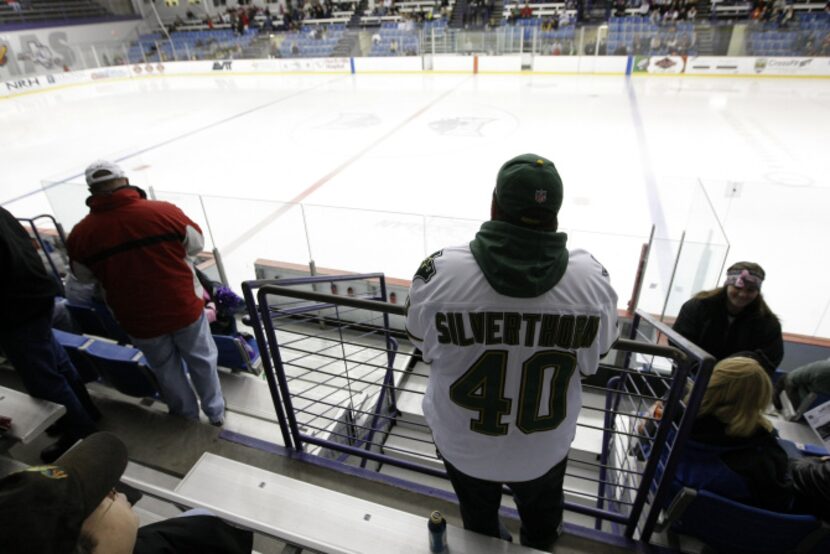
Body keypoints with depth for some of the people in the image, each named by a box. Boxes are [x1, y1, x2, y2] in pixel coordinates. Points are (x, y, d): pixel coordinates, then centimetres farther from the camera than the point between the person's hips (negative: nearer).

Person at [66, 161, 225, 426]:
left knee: (166, 367, 25)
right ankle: (216, 412, 39)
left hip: (139, 319, 1)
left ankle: (187, 414, 45)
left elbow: (83, 277, 5)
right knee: (202, 360, 22)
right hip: (184, 307, -1)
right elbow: (196, 244, -1)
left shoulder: (82, 233, -12)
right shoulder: (164, 211, -17)